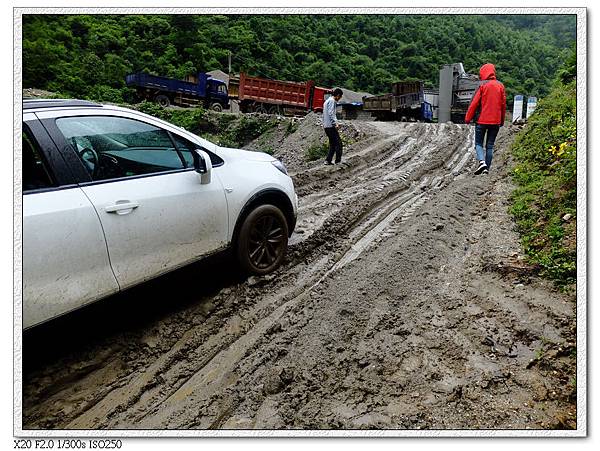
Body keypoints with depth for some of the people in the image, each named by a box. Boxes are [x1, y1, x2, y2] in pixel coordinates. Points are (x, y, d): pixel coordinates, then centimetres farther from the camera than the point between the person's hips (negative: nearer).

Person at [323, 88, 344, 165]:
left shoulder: (327, 101, 22)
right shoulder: (332, 101, -8)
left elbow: (324, 114, 24)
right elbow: (331, 113, -19)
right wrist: (335, 123, -21)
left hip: (326, 126, 10)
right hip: (331, 126, -10)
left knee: (333, 143, 12)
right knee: (338, 143, -7)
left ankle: (328, 160, 9)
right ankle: (338, 160, -8)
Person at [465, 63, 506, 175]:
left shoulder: (482, 85, -6)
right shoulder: (500, 86, 6)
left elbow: (474, 103, -9)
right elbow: (503, 104, 10)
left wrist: (468, 118, -2)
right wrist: (502, 120, 18)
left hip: (482, 120, -4)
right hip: (496, 121, 4)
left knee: (478, 143, 6)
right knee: (490, 145, 9)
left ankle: (482, 162, -18)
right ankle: (487, 168, 6)